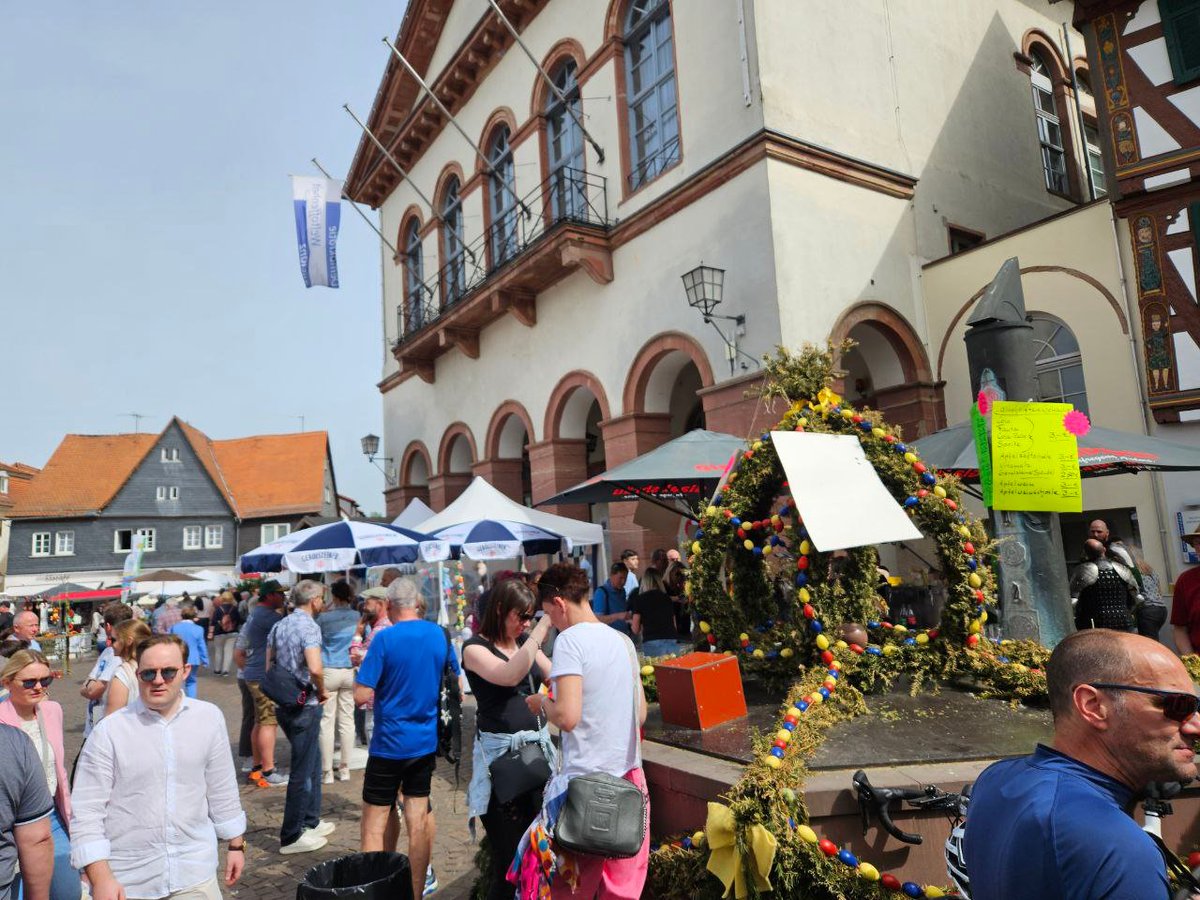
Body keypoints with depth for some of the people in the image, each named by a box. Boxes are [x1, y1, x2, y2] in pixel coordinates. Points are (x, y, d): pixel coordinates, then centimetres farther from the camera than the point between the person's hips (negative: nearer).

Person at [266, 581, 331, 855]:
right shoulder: (308, 626, -17)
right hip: (304, 706, -9)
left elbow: (269, 665, 14)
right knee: (303, 771, 2)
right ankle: (291, 837, 11)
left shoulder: (278, 626, 9)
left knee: (312, 761, 21)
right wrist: (321, 691, -11)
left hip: (283, 705, 9)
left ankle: (310, 822, 32)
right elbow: (315, 668, -28)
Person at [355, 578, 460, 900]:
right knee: (418, 819, 12)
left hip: (390, 742, -4)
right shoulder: (441, 636, 0)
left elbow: (361, 695, -15)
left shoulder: (385, 638, -15)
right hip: (427, 741, 5)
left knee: (375, 820, 8)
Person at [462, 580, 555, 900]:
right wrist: (543, 626, -28)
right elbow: (509, 675, -26)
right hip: (500, 754, -5)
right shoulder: (475, 648, -7)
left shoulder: (526, 643, 11)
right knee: (509, 856, 2)